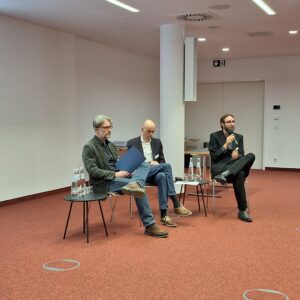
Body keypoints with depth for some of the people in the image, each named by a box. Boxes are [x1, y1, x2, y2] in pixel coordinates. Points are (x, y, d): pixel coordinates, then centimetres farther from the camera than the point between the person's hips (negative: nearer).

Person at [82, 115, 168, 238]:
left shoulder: (111, 145, 19)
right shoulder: (89, 147, -8)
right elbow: (92, 171, -18)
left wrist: (126, 171, -1)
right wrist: (115, 174, -23)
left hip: (117, 177, 9)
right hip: (104, 183, -8)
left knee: (144, 166, -14)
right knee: (139, 188, -28)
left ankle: (133, 184, -44)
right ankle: (149, 225, -28)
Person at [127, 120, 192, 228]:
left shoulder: (157, 142, 16)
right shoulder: (132, 143, 4)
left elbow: (162, 161, 16)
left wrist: (157, 165, -8)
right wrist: (149, 163, -12)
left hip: (155, 173, 4)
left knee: (162, 176, -37)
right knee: (167, 166, -30)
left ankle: (164, 215, -40)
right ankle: (176, 205, -32)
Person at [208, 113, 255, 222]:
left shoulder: (239, 137, 17)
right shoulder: (215, 136, 5)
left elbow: (241, 155, 9)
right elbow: (213, 157, -4)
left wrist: (237, 154, -16)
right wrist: (225, 145, -15)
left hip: (236, 166, 5)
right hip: (219, 167, -5)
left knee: (251, 156, -30)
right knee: (239, 175, -37)